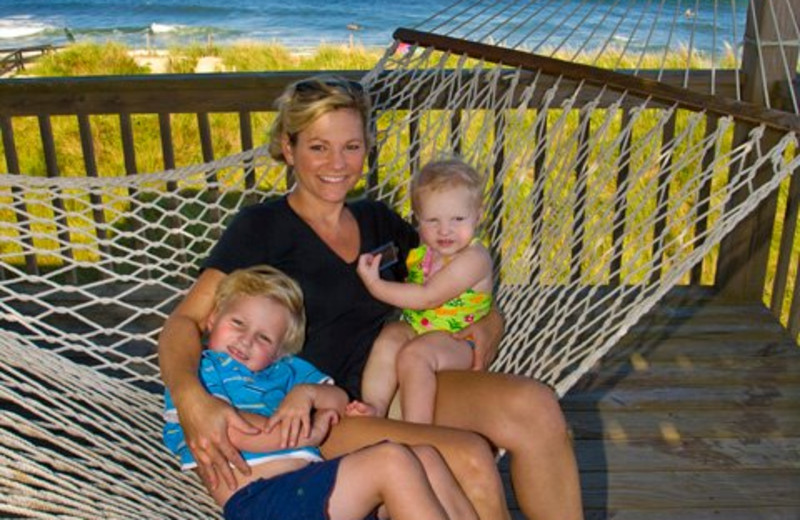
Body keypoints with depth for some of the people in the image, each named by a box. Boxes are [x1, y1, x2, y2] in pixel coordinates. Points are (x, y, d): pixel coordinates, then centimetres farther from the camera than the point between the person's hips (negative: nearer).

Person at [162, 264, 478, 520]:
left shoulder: (286, 368, 28)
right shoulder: (195, 370, 8)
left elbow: (340, 399, 21)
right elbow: (233, 432, -9)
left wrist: (307, 393, -2)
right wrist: (311, 433, -1)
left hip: (313, 488, 8)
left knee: (425, 457, -6)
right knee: (391, 460, -23)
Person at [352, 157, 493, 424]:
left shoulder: (474, 258, -17)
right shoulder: (421, 251, 8)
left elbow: (427, 297, -24)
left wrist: (376, 285, -18)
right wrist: (378, 267, 8)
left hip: (455, 340, -7)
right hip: (412, 327, 7)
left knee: (413, 354, -31)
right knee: (389, 338, -24)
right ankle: (374, 407, -30)